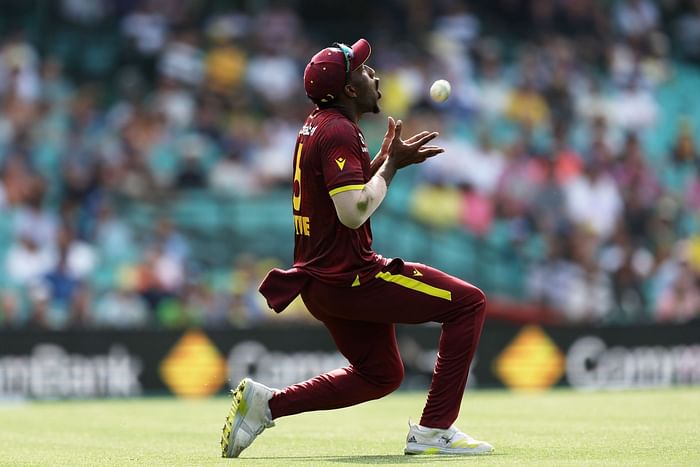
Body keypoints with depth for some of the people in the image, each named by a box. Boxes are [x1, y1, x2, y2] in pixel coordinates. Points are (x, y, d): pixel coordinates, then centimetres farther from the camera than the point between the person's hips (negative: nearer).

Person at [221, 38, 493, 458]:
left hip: (319, 280, 10)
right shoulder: (339, 131, -17)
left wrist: (385, 158, 14)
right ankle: (434, 431, -8)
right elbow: (354, 213, -26)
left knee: (381, 374, 24)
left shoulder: (316, 126, 14)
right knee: (469, 302, -7)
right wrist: (391, 165, -14)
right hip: (346, 277, -10)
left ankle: (267, 403, 17)